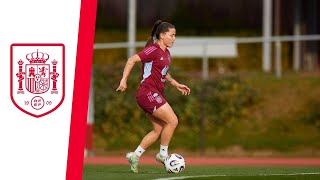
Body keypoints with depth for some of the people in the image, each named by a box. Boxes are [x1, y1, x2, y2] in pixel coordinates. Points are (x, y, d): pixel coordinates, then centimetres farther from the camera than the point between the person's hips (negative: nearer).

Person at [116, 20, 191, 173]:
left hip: (154, 94, 10)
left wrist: (177, 85, 23)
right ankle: (163, 155, -1)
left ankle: (135, 156, 11)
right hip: (148, 93, -10)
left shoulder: (166, 54, 16)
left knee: (159, 130, 8)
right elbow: (132, 60, -16)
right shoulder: (154, 50, -12)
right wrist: (124, 80, -23)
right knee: (172, 121, -13)